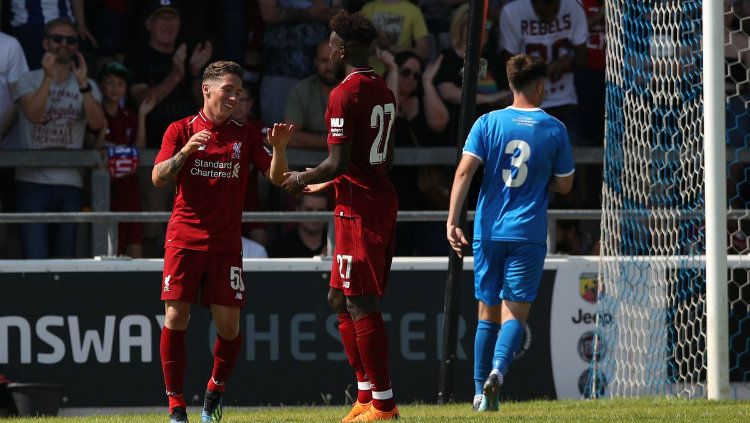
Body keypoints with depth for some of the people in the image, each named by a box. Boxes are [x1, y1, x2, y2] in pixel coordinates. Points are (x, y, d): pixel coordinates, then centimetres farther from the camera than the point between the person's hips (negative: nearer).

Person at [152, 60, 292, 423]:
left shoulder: (245, 135, 8)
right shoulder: (180, 130, 4)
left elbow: (276, 178, 1)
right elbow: (158, 178, -7)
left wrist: (279, 149, -19)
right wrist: (185, 151, -23)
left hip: (226, 243, 1)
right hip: (185, 239, -1)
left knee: (229, 324, -4)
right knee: (176, 318, -9)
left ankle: (215, 390, 20)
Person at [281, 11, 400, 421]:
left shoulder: (344, 95, -14)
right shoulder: (384, 91, 14)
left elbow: (338, 163, -19)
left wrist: (303, 179, 1)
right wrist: (324, 184, 31)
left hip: (359, 208, -9)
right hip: (382, 199, 9)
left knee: (361, 304, -7)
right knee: (341, 299, 15)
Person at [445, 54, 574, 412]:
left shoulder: (487, 123, 2)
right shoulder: (554, 130, 1)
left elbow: (464, 172, -8)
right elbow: (564, 186, 7)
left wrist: (452, 221, -9)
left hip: (488, 232, 2)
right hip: (528, 234, -2)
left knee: (488, 312, 12)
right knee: (515, 312, -2)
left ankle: (481, 394, 11)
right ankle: (497, 371, -28)